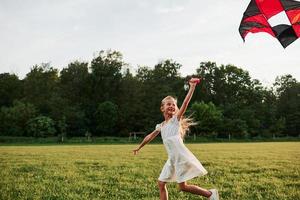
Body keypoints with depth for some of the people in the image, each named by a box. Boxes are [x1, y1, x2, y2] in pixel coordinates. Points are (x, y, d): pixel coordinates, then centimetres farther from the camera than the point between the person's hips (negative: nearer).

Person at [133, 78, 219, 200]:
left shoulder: (176, 119, -2)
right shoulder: (161, 126, 15)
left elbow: (185, 103, -13)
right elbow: (150, 136, 29)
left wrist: (192, 87, -20)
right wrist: (139, 147, 38)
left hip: (181, 156, -7)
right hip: (172, 159, 7)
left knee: (183, 187, -5)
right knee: (161, 183, 6)